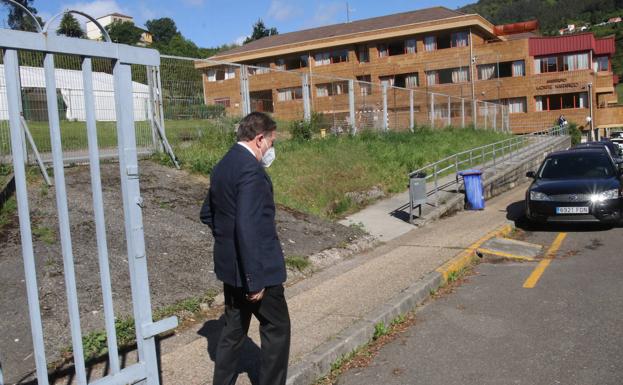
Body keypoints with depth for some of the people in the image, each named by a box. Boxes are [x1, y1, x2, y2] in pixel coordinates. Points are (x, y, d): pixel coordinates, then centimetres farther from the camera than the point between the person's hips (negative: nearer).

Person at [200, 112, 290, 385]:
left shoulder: (223, 165, 8)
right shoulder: (251, 169, -21)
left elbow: (207, 213, 18)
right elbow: (248, 227, -27)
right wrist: (255, 278, -24)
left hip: (230, 265, 9)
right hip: (255, 267, -9)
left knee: (234, 329, 19)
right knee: (277, 328, 9)